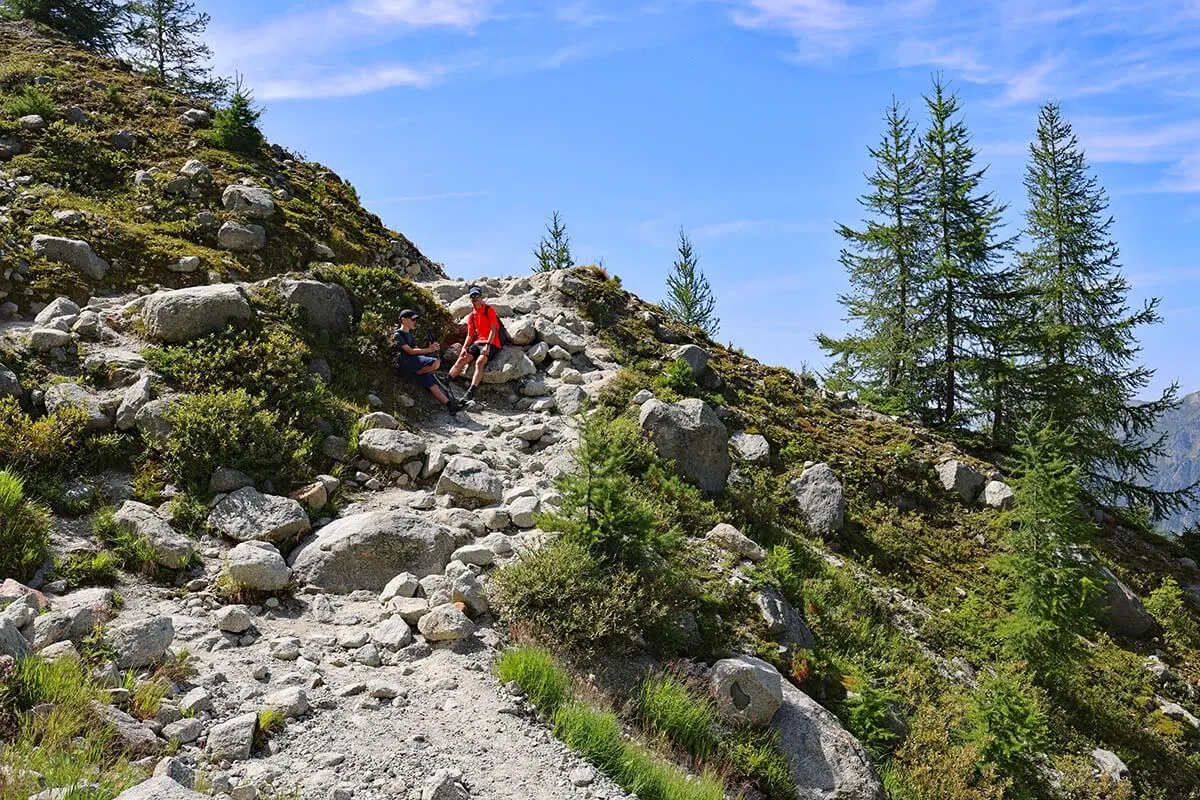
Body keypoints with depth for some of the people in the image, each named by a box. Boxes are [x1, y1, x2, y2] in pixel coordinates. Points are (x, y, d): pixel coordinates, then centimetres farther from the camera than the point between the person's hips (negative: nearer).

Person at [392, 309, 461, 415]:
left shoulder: (410, 335, 30)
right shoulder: (398, 335, 1)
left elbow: (416, 349, 20)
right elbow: (410, 351, -10)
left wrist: (431, 348, 2)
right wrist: (429, 350, -15)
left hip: (415, 365, 9)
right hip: (406, 363, -9)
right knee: (435, 362, -28)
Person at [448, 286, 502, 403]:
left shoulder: (489, 310, -3)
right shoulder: (471, 316, 15)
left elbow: (493, 329, -11)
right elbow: (470, 335, 14)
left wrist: (488, 345, -23)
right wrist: (464, 348, -4)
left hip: (491, 344, -6)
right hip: (477, 343, 6)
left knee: (479, 362, -30)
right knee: (461, 359, -16)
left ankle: (471, 393, -41)